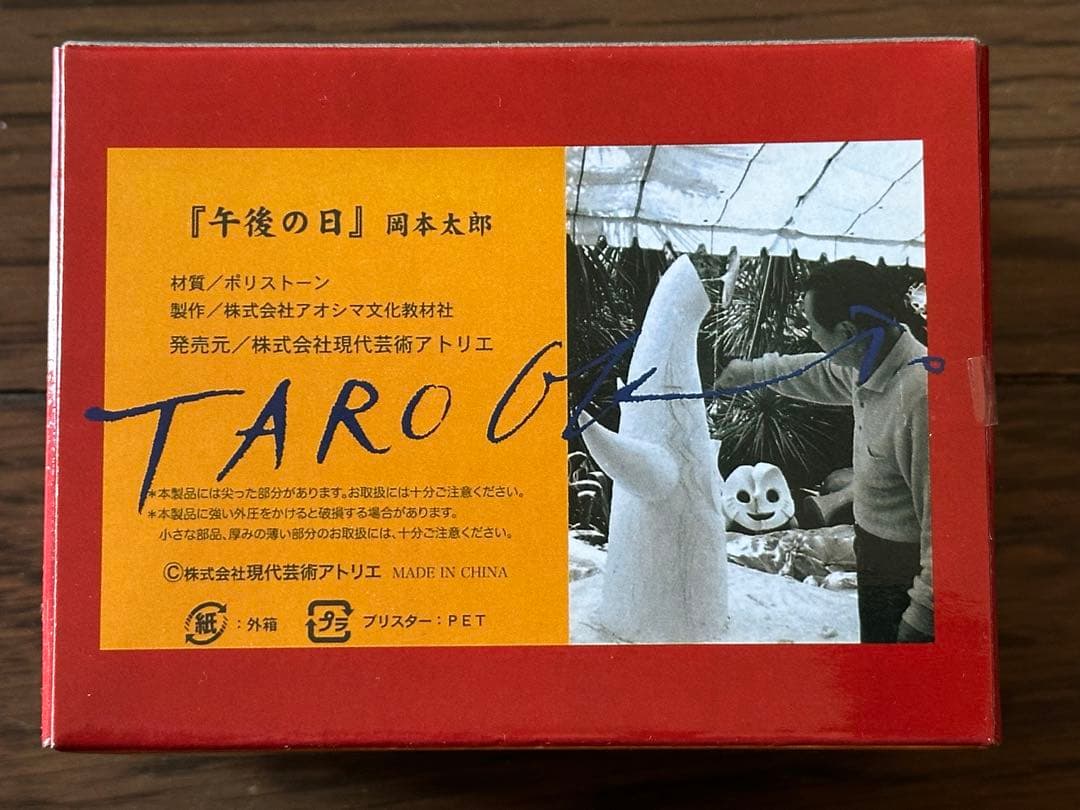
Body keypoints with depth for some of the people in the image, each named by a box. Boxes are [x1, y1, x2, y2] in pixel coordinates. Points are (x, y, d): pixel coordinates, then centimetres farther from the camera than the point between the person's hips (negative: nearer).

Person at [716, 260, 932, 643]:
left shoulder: (921, 395, -32)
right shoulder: (872, 365, -3)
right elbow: (824, 374, 22)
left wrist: (921, 614, -25)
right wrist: (753, 370, 34)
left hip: (910, 578, -9)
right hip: (877, 559, 9)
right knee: (876, 636, 24)